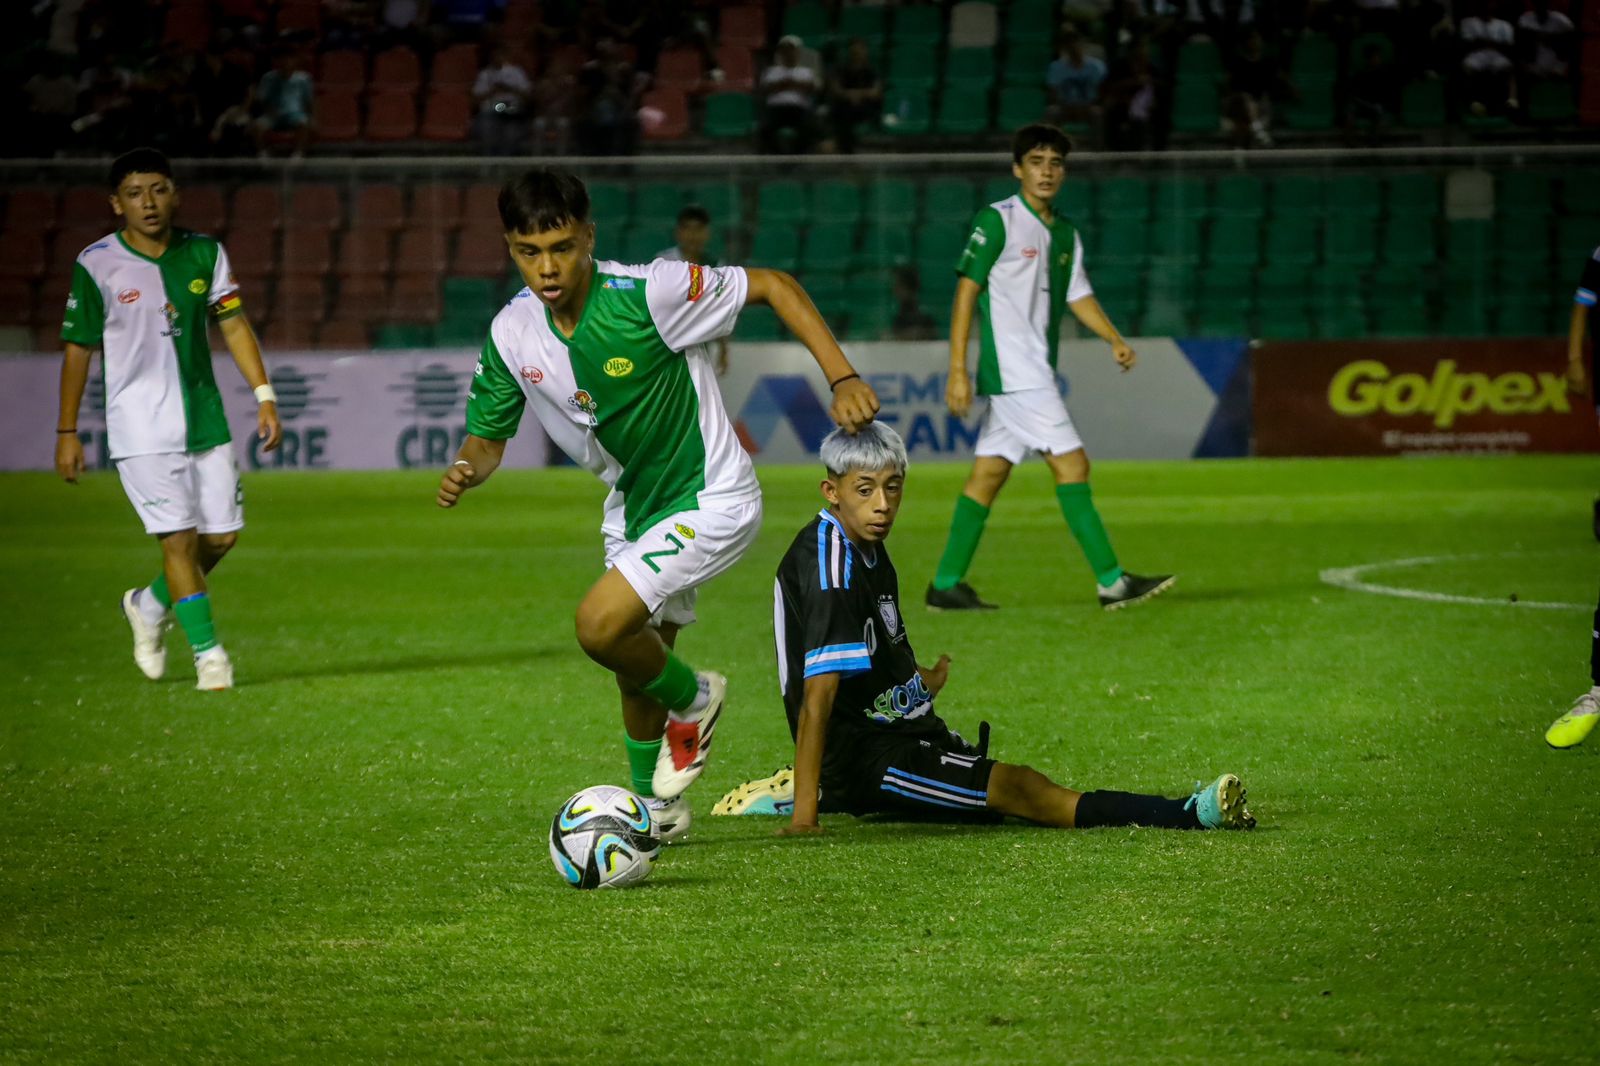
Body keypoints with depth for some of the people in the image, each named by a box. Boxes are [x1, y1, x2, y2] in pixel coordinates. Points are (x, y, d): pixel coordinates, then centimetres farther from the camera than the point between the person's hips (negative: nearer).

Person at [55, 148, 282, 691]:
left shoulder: (205, 254, 3)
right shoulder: (96, 265, -6)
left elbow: (234, 325, 5)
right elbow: (78, 349, 0)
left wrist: (264, 396, -5)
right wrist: (67, 433, 1)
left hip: (204, 419, 4)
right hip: (140, 428, -4)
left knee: (223, 534, 5)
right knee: (180, 537, -11)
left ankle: (151, 604, 30)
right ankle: (207, 652, -2)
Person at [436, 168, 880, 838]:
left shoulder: (648, 293, -27)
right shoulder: (512, 333, -10)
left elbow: (774, 287, -18)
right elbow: (489, 432, 3)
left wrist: (843, 379, -23)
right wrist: (467, 469, -21)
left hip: (711, 500, -7)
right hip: (634, 507, 7)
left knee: (601, 626, -24)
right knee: (638, 669, 19)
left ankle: (692, 699, 7)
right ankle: (655, 806, 43)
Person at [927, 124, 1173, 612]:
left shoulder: (1065, 234, 15)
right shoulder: (997, 220, -8)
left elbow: (1079, 294, 20)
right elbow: (966, 292, -9)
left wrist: (1115, 339, 2)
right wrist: (958, 370, -13)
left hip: (1036, 372, 8)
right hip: (1011, 367, -8)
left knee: (990, 472, 9)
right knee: (1071, 463, -12)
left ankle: (946, 585, 13)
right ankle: (1111, 581, -12)